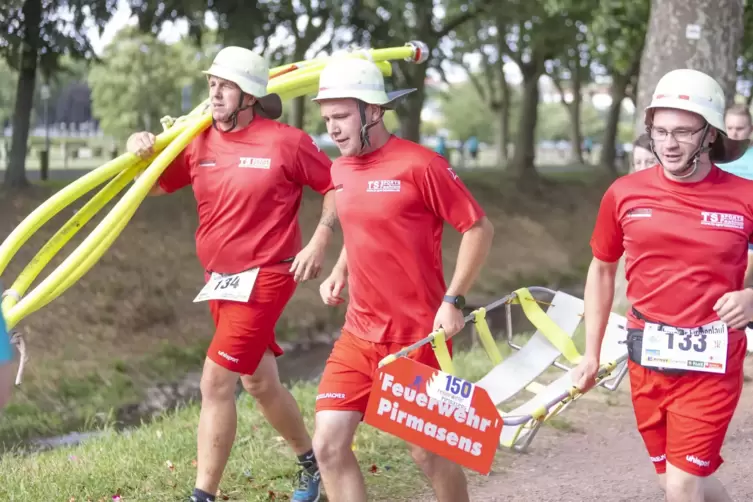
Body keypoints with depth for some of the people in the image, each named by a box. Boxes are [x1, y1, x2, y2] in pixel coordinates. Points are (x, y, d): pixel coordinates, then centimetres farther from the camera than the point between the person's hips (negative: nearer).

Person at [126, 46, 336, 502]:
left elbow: (335, 186, -4)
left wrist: (319, 243, -11)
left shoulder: (286, 142, -12)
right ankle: (312, 463, 41)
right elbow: (154, 186, 9)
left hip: (265, 276, -7)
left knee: (216, 382, -13)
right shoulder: (199, 142, 2)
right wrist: (143, 154, -11)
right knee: (259, 382, 19)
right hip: (220, 278, 7)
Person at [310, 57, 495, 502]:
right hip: (359, 336, 6)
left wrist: (453, 300, -16)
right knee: (329, 444, -3)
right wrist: (340, 274, 7)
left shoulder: (420, 165, -14)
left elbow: (479, 228, -10)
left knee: (427, 452, 5)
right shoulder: (341, 170, 7)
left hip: (418, 337, -6)